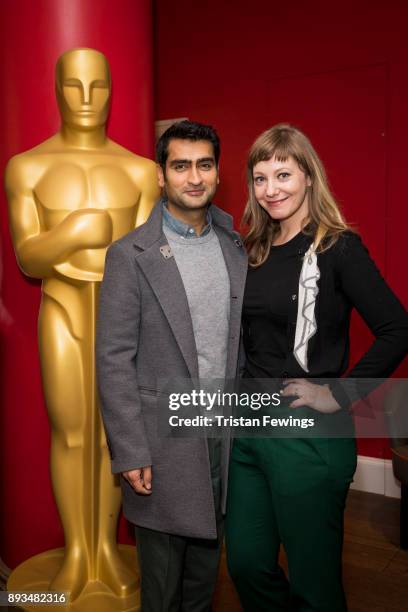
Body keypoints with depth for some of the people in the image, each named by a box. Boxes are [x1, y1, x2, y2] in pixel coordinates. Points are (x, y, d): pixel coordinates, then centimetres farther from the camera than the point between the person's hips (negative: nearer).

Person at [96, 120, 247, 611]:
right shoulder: (130, 256, -11)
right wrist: (129, 454, -13)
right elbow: (113, 361, -12)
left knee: (206, 566, 21)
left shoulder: (236, 248, 5)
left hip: (225, 435, 5)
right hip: (164, 440, -4)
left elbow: (244, 337, 9)